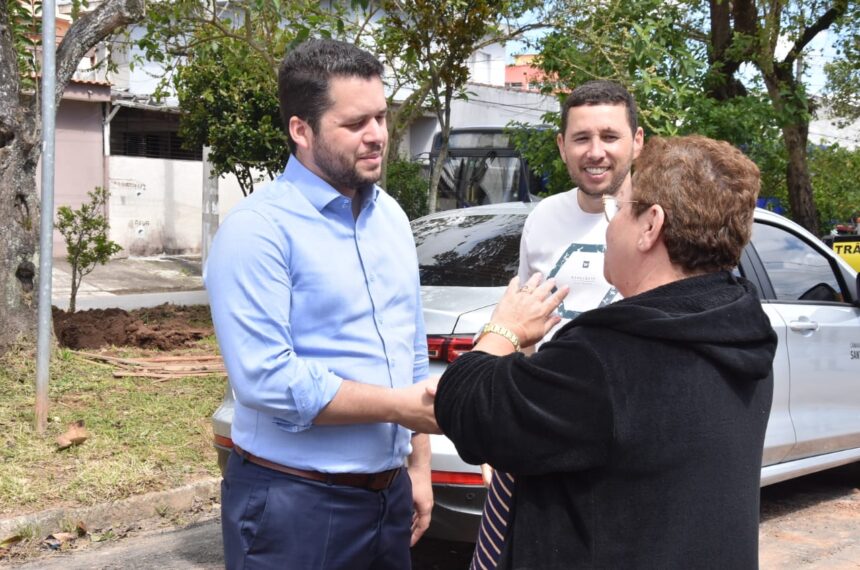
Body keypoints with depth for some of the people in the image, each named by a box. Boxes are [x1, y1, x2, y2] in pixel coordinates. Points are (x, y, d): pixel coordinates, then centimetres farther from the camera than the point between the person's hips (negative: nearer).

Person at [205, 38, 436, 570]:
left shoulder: (392, 217, 8)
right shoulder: (259, 229, -15)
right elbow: (267, 381, -23)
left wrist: (418, 467, 11)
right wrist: (400, 406, -16)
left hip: (389, 493, 7)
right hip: (294, 505, -6)